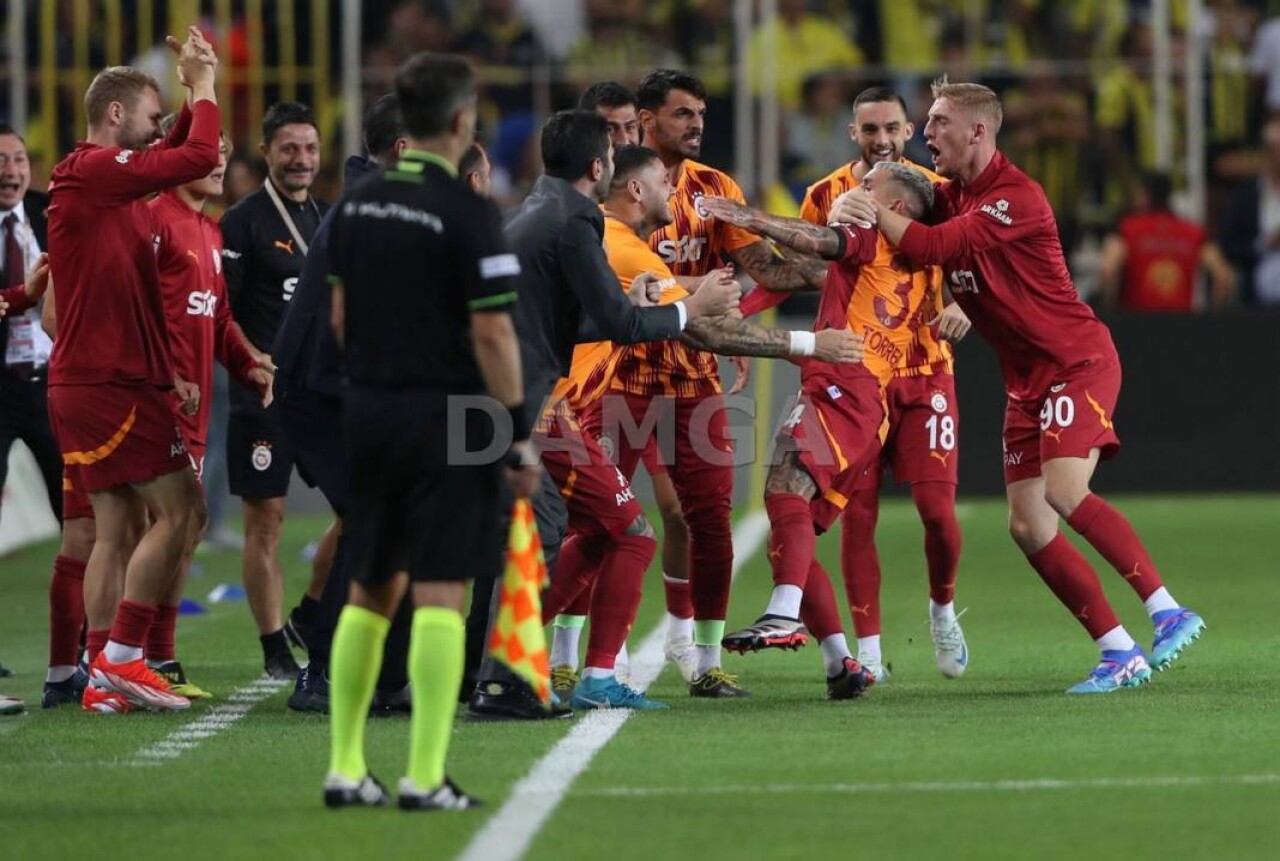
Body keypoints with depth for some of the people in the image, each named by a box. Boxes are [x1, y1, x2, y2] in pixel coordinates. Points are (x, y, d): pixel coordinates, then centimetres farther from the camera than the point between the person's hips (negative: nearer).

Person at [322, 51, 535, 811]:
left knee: (371, 591, 14)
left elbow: (339, 315, 12)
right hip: (446, 420, -6)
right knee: (440, 595, -4)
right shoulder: (468, 213, -14)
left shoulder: (359, 203, 7)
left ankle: (345, 768, 15)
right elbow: (491, 334, -16)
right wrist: (521, 438, -11)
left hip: (369, 413, 6)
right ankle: (425, 777, -6)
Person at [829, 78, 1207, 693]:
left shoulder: (1015, 197, -17)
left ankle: (1167, 612, -22)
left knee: (1064, 492, -26)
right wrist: (850, 216, -9)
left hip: (1077, 360, -9)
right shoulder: (948, 194, 10)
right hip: (1026, 381, 9)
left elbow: (935, 247, -24)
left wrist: (873, 213, -13)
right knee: (1027, 526, -1)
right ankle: (1118, 652, 2)